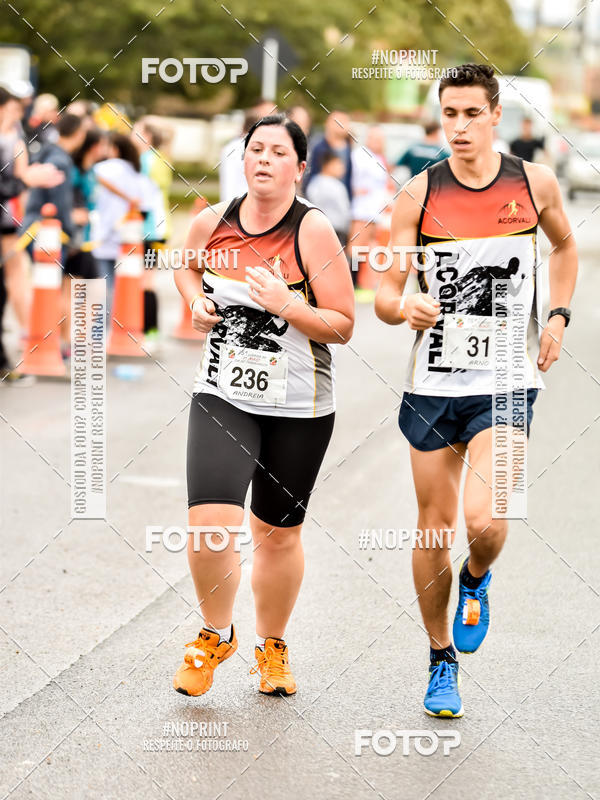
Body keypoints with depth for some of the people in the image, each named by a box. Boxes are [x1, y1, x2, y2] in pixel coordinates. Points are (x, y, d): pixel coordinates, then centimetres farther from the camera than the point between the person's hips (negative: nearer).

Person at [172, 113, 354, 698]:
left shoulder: (313, 231, -11)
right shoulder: (212, 223, -2)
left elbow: (342, 327, -9)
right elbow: (186, 267, 23)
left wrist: (285, 304, -24)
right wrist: (196, 301, 2)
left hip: (298, 408, -1)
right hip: (222, 397, 1)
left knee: (277, 534, 11)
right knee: (210, 522, -16)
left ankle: (271, 645, 36)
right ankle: (216, 634, 10)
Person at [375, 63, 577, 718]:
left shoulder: (534, 184, -1)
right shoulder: (418, 195, -4)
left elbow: (564, 246, 20)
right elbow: (384, 295, -4)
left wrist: (557, 317, 7)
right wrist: (404, 307, -27)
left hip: (506, 383, -1)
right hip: (434, 383, 1)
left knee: (485, 521, -18)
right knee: (434, 530, 7)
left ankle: (476, 583, 18)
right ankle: (441, 662, 26)